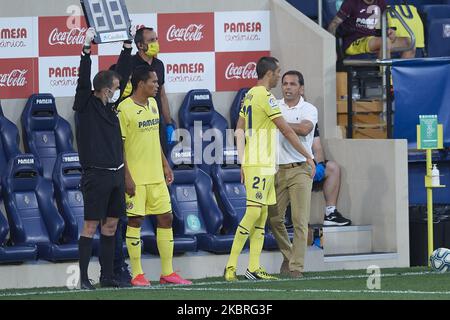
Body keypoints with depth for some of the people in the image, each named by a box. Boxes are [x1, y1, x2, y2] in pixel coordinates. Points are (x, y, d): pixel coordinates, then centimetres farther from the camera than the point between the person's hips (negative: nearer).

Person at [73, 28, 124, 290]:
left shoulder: (110, 106, 12)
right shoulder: (86, 106, -6)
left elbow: (122, 73, 19)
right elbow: (84, 81, -20)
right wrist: (87, 49, -26)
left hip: (116, 174, 7)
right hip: (96, 175, -7)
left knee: (111, 225, 9)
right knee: (91, 226, -5)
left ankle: (108, 276, 14)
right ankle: (84, 278, -2)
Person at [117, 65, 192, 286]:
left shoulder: (152, 104, 12)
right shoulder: (125, 108, -12)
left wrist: (165, 164, 17)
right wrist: (127, 177, -16)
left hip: (156, 176, 8)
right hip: (136, 177, -7)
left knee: (165, 218, 6)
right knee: (135, 220, -3)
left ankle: (167, 273, 13)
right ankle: (137, 275, 4)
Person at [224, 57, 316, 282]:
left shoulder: (250, 95, 15)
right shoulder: (266, 97, -13)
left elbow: (239, 131, 17)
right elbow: (287, 131, -12)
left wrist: (242, 164, 18)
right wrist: (308, 157, -6)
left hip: (251, 162, 10)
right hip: (260, 165, -10)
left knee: (262, 215, 9)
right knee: (253, 213, -11)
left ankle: (254, 268, 7)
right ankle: (231, 266, -13)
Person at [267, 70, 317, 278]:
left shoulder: (309, 110, -1)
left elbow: (304, 129, -21)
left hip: (300, 169, -4)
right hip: (278, 169, 4)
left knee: (300, 220, -8)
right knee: (274, 218, 3)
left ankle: (296, 267, -7)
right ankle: (288, 254, 26)